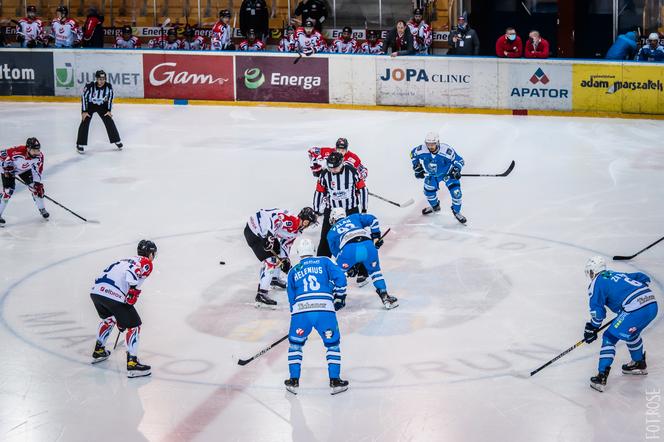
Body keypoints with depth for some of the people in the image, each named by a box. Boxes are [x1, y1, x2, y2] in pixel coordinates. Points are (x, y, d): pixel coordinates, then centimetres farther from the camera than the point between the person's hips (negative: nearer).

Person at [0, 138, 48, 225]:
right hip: (9, 169, -5)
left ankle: (42, 209, 17)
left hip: (25, 169, 5)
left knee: (35, 187, -2)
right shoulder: (18, 152, -41)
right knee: (8, 190, -15)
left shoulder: (39, 156, -25)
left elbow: (38, 170, -11)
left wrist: (38, 182, -15)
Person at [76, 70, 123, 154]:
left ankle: (117, 141, 13)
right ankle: (80, 145, -8)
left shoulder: (109, 86, -21)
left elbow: (110, 98, -6)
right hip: (89, 105, -3)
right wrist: (84, 111, -19)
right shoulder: (90, 86, -30)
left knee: (109, 122, -3)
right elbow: (84, 97, -19)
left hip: (102, 105, 3)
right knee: (85, 123, -14)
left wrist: (109, 111, -8)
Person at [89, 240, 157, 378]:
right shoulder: (146, 263, 12)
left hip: (96, 291, 8)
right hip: (114, 295, -8)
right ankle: (132, 363, -2)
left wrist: (121, 319, 47)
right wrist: (134, 290, -21)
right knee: (134, 325, 4)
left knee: (109, 318, 35)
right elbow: (132, 273, -13)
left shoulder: (127, 260, 35)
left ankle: (98, 351, 43)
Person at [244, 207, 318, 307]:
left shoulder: (296, 230, 7)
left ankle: (274, 279, 48)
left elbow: (285, 244, 17)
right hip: (253, 232, -10)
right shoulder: (291, 220, -24)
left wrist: (285, 259, 11)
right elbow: (273, 217, -39)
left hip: (265, 233, 10)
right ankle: (261, 295, -16)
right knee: (270, 261, -14)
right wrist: (269, 236, -42)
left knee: (279, 254, 24)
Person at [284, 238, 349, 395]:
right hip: (325, 308, -1)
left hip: (300, 309, 1)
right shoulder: (324, 262, 18)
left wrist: (295, 313, 35)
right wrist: (339, 296, 17)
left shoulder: (293, 272, 23)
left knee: (295, 343, 22)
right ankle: (335, 381, 9)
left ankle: (294, 381, 17)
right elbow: (339, 277, 5)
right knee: (332, 344, 16)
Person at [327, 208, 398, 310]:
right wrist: (376, 236, 30)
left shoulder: (331, 232, 32)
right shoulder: (354, 218, 35)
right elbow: (372, 219, 23)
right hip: (368, 246, 2)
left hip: (349, 250, -2)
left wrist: (349, 266, 39)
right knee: (375, 271, 26)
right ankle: (385, 297, 21)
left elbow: (335, 252, 31)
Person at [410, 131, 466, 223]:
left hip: (448, 173, -3)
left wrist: (456, 170, -36)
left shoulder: (446, 150, -36)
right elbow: (413, 154, -2)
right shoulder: (421, 149, -27)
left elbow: (459, 160, -21)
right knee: (429, 191, 11)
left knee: (456, 192, -12)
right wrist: (417, 167, -5)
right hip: (432, 174, 3)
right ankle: (435, 206, 45)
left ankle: (456, 212, 14)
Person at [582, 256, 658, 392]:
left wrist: (592, 329, 10)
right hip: (652, 304, 8)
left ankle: (601, 377, -4)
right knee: (631, 332, 33)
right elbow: (644, 278, 30)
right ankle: (639, 364, 47)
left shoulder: (596, 283, 6)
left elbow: (598, 311, -2)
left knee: (610, 337, 2)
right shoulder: (618, 274, 29)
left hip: (635, 311, -8)